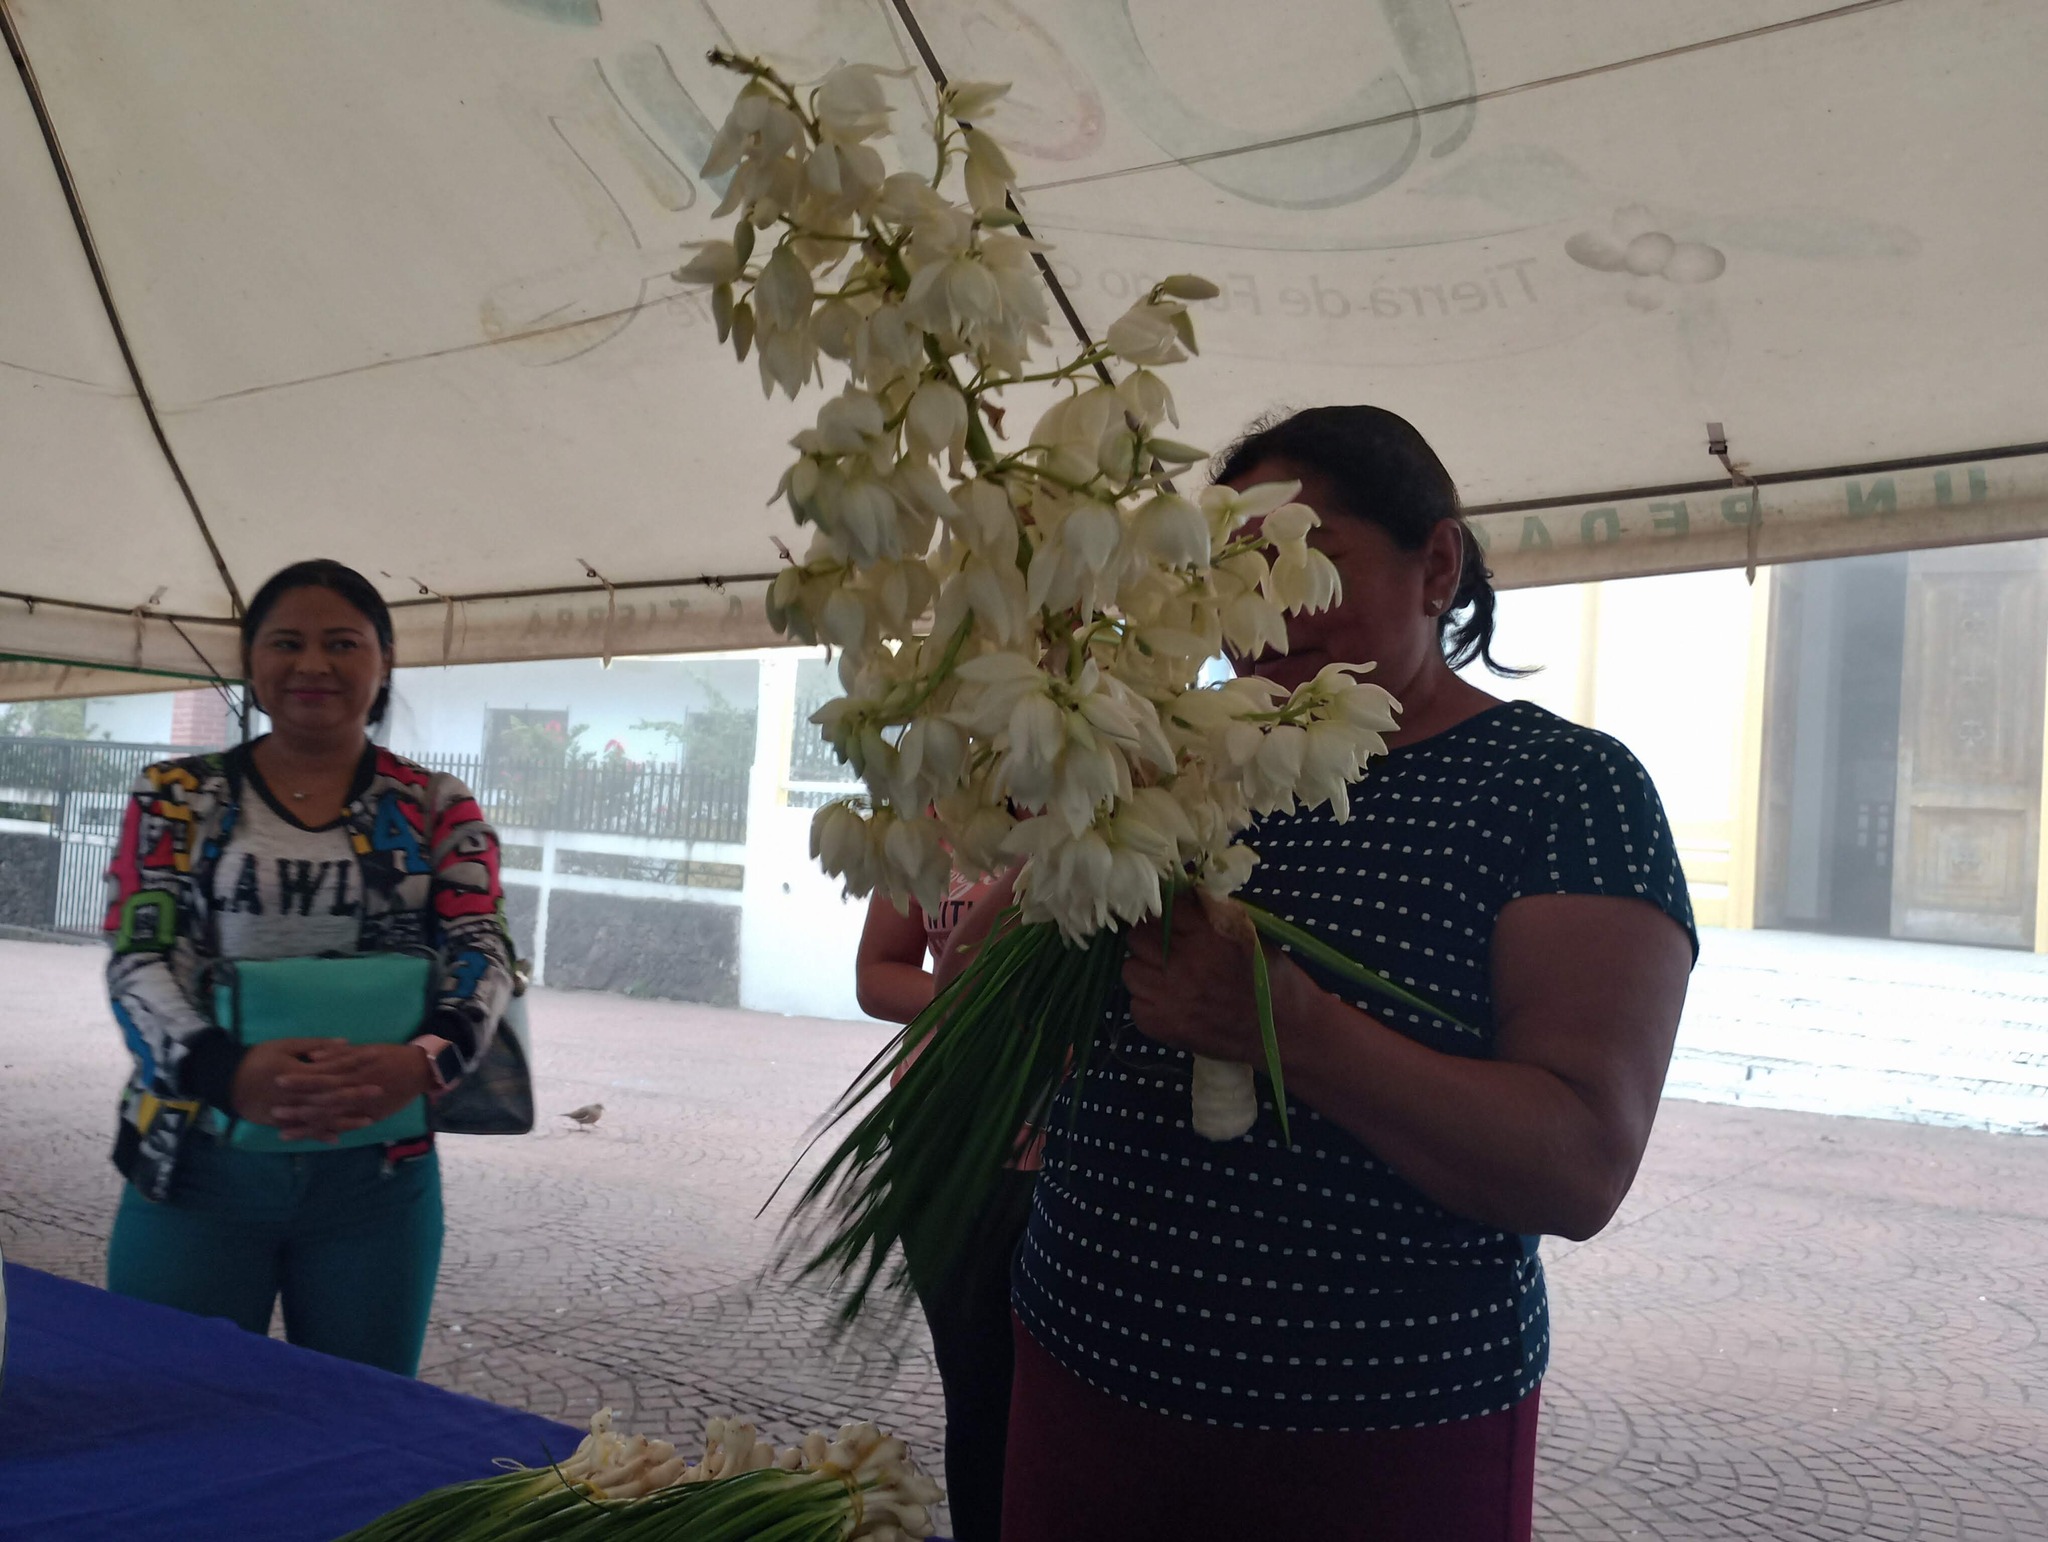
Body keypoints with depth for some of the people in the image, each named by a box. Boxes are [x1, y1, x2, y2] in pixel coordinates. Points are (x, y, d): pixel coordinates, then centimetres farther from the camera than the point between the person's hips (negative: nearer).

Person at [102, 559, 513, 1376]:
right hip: (195, 1164, 0)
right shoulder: (177, 796, 4)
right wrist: (228, 1072, -26)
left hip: (376, 1175, 0)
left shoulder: (439, 810, 4)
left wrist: (421, 1062, -28)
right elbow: (139, 958, -5)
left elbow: (484, 955, -6)